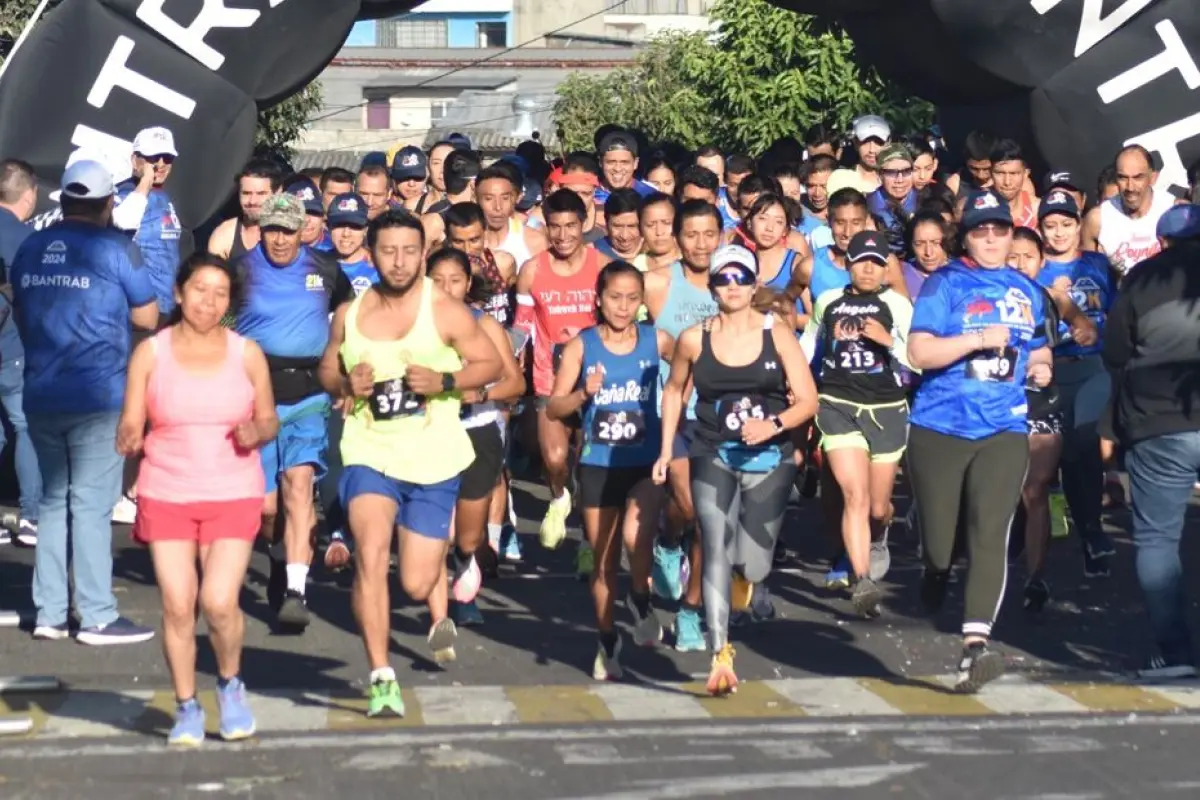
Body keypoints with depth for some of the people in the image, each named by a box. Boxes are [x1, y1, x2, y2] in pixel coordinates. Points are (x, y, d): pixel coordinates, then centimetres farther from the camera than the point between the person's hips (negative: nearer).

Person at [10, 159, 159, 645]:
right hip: (98, 396, -5)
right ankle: (97, 617, 1)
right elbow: (148, 318, -1)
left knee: (53, 500, 14)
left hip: (41, 395, 5)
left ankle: (49, 614, 15)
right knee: (91, 504, -2)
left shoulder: (29, 249, 9)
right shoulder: (114, 248, -7)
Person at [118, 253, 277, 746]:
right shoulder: (150, 353, 0)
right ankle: (187, 708, 17)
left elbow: (269, 419, 9)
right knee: (177, 606, -2)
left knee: (219, 602, -13)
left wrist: (256, 432, -13)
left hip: (233, 496, 0)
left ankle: (230, 684, 17)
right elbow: (130, 424, 0)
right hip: (165, 495, 1)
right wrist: (128, 439, -22)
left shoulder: (247, 353, 2)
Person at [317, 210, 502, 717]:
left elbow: (492, 364, -1)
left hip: (433, 462, -1)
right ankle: (382, 678, -15)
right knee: (370, 552, -24)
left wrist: (444, 381, -17)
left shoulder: (446, 312, -7)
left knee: (416, 584, 1)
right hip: (369, 454, 2)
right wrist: (345, 383, -6)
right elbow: (327, 369, 17)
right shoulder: (349, 314, 4)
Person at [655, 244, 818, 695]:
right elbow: (674, 391, 17)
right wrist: (666, 450, 12)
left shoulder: (777, 335, -1)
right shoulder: (694, 340, 2)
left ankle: (744, 578, 36)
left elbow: (808, 401, -2)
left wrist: (774, 425, -19)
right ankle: (721, 658, -12)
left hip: (769, 460, 0)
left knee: (752, 564, -3)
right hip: (713, 459, 0)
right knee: (716, 552, -13)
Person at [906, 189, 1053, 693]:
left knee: (990, 535, -13)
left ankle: (974, 646, -20)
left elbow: (1037, 349, 27)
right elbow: (919, 352, -11)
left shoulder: (1027, 291, 13)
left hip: (1003, 430, 2)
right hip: (940, 429, -2)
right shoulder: (945, 283, -1)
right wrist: (980, 338, -19)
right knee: (937, 538, 4)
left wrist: (1041, 366, 4)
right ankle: (931, 604, 37)